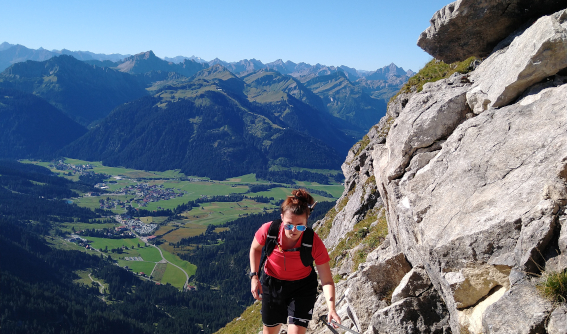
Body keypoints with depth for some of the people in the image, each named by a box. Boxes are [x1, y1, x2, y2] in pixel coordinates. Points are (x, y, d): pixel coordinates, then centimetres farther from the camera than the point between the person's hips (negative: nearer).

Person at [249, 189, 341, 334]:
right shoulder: (268, 230, -26)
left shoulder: (314, 243, -29)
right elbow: (255, 249, -2)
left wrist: (331, 308, -38)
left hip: (302, 288, -2)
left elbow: (327, 281, -25)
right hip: (272, 283, 2)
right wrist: (254, 276, -11)